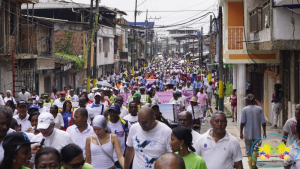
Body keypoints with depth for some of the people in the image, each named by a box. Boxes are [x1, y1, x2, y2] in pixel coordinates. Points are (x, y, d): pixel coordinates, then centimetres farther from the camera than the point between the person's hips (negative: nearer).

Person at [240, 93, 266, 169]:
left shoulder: (244, 109, -7)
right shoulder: (259, 109, -1)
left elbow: (243, 122, -9)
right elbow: (263, 122, -1)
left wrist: (241, 132, 0)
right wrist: (264, 131, 10)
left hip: (248, 134, -2)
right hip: (257, 133, 2)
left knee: (249, 151, 8)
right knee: (255, 149, 18)